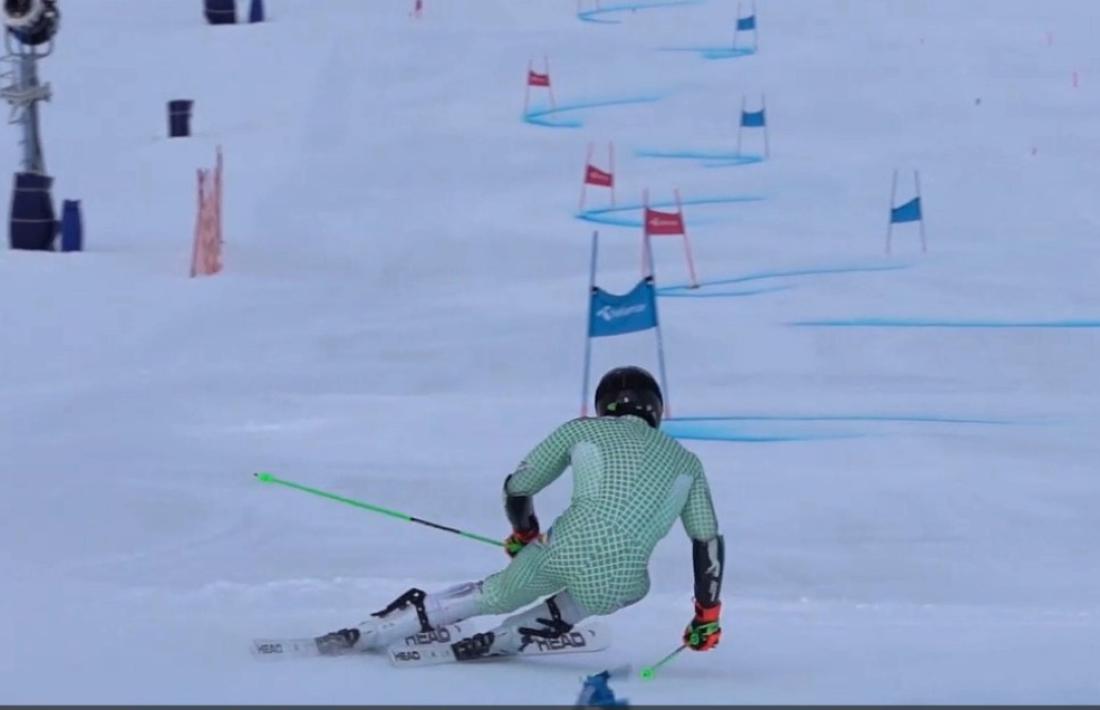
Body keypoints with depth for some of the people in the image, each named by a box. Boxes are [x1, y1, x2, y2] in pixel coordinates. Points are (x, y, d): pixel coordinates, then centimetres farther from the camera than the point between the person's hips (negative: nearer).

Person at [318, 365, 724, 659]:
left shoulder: (582, 430, 17)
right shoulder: (686, 462, 20)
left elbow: (518, 488, 17)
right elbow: (709, 542, 16)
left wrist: (523, 535, 37)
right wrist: (707, 614, 26)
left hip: (565, 549, 0)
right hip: (616, 585, 0)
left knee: (497, 595, 26)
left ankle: (370, 632, 26)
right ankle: (504, 639, 20)